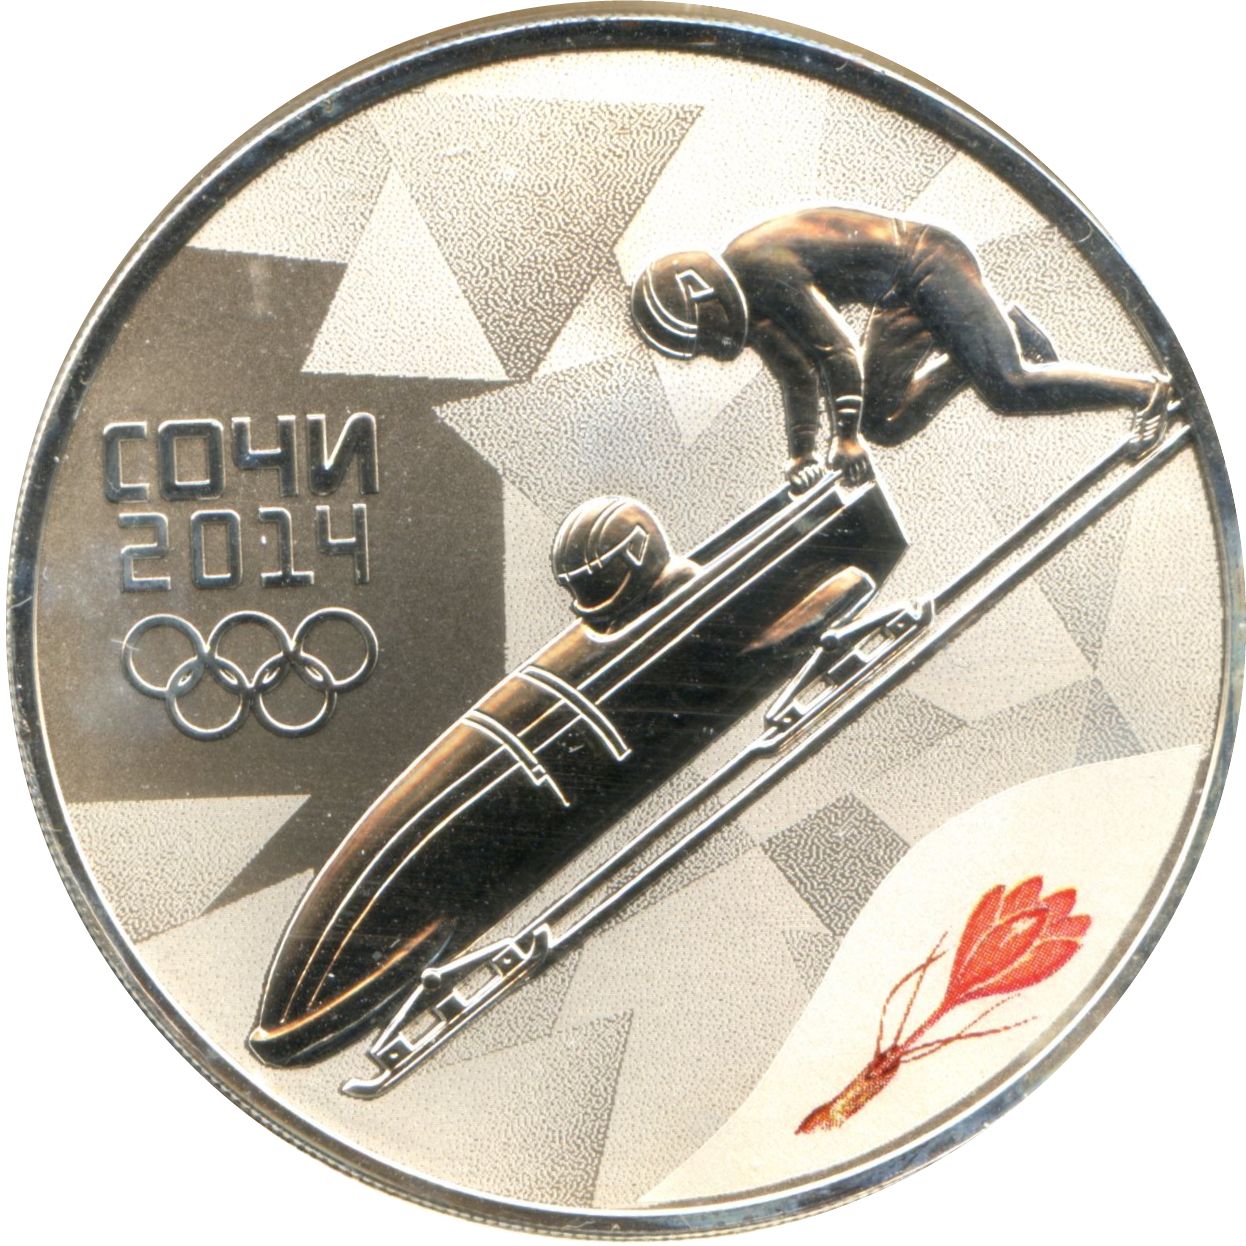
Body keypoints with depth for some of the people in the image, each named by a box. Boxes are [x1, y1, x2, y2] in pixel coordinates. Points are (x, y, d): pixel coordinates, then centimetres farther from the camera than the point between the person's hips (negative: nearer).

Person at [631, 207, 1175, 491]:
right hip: (901, 299, 10)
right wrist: (801, 456, 8)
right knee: (884, 424, 6)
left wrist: (845, 437, -21)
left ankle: (1145, 388, -1)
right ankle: (1002, 334, 15)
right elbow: (799, 377, 13)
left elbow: (836, 348, -27)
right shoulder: (751, 310, 2)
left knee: (1009, 390, -20)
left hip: (927, 263, -10)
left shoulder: (760, 266, -26)